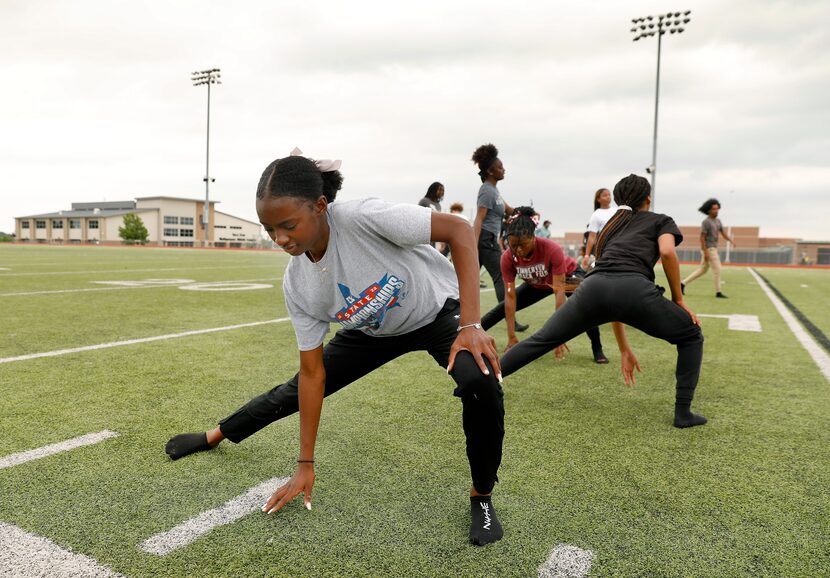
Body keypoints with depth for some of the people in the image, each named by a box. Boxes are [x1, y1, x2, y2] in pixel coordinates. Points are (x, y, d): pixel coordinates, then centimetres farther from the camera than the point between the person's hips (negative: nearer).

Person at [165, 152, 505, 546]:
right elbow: (313, 374, -12)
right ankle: (214, 437, 39)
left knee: (480, 382, -33)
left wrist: (470, 325, -35)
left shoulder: (363, 218, -37)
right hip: (375, 331, 4)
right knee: (294, 390, 9)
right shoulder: (297, 285, -20)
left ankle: (481, 497, -6)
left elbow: (458, 230, -30)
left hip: (437, 312, -4)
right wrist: (305, 463, -9)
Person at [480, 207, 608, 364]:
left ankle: (597, 350, -17)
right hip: (537, 284, 4)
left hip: (568, 276, -4)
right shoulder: (507, 257, -30)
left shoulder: (552, 249, -41)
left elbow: (559, 291, -41)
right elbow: (510, 296, -27)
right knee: (502, 307, 1)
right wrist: (511, 337, -30)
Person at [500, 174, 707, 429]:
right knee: (691, 337, 22)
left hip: (593, 287, 4)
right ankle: (683, 412, 17)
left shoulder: (609, 228, 39)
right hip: (634, 289, -4)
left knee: (541, 340, 18)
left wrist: (624, 349, 40)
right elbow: (667, 252, 0)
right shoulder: (661, 220, 28)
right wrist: (678, 299, 15)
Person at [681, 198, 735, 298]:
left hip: (713, 248, 10)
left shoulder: (717, 221, 12)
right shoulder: (706, 222, -15)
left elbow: (723, 234, 14)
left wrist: (731, 241, -6)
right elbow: (702, 238, -18)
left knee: (702, 270, 13)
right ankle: (718, 292, 3)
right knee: (717, 269, -6)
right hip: (708, 249, -10)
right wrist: (705, 252, -22)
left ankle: (683, 283, 15)